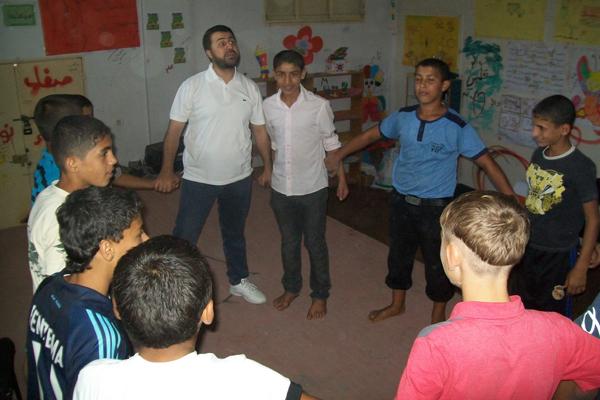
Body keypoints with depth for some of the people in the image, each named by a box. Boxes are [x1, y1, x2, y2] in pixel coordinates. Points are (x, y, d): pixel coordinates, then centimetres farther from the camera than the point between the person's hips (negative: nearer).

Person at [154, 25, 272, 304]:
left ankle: (238, 281, 40)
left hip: (239, 179, 3)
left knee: (235, 233, 21)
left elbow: (259, 130, 8)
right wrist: (166, 170, -13)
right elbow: (174, 130, -8)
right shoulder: (192, 86, -11)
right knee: (184, 236, 5)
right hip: (198, 178, -3)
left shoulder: (250, 88, 0)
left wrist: (268, 167, 10)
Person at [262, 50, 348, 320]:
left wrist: (342, 179, 0)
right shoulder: (268, 106, -4)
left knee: (315, 243, 10)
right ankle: (291, 288, 39)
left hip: (312, 188, -3)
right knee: (289, 242, 18)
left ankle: (320, 294, 29)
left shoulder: (319, 106, -14)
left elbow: (331, 144, -3)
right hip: (281, 188, 3)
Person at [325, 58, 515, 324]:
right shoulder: (403, 117, -5)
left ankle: (438, 314, 35)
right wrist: (338, 155, 17)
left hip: (435, 207, -4)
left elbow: (486, 163, -15)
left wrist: (512, 201, -22)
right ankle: (397, 304, 43)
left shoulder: (457, 127, -17)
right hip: (401, 200, 4)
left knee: (437, 263, 11)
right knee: (398, 254, 20)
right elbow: (372, 134, 11)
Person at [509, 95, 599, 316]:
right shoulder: (538, 154, 1)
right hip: (527, 247, 6)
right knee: (522, 308, 19)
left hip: (557, 255, -6)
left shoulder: (581, 167, -17)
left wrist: (581, 268, -14)